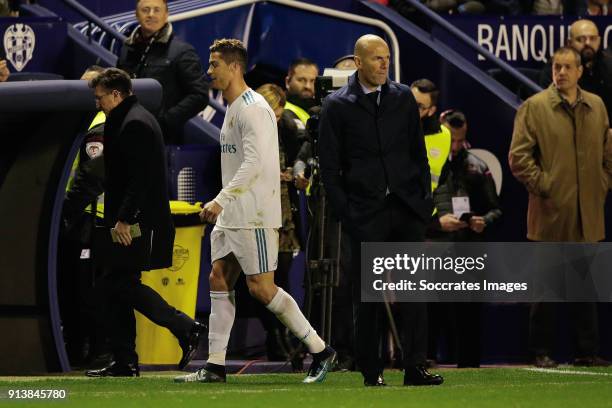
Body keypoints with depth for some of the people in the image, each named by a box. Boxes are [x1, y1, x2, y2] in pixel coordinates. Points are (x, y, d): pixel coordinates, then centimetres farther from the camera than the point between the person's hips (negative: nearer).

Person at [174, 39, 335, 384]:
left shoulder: (253, 109, -15)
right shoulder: (234, 109, 17)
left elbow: (254, 163, -23)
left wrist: (220, 200, -25)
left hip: (255, 216, -10)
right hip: (232, 214, 10)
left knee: (261, 287, -9)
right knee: (219, 279, 5)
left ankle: (321, 351, -1)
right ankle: (215, 366, 7)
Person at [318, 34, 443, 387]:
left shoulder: (403, 98, 10)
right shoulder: (337, 106, 1)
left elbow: (419, 153, 14)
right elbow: (330, 167, 1)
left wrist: (425, 198, 5)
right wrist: (345, 213, -6)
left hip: (407, 208, 2)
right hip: (366, 212, -2)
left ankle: (415, 367, -2)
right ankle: (372, 370, 8)